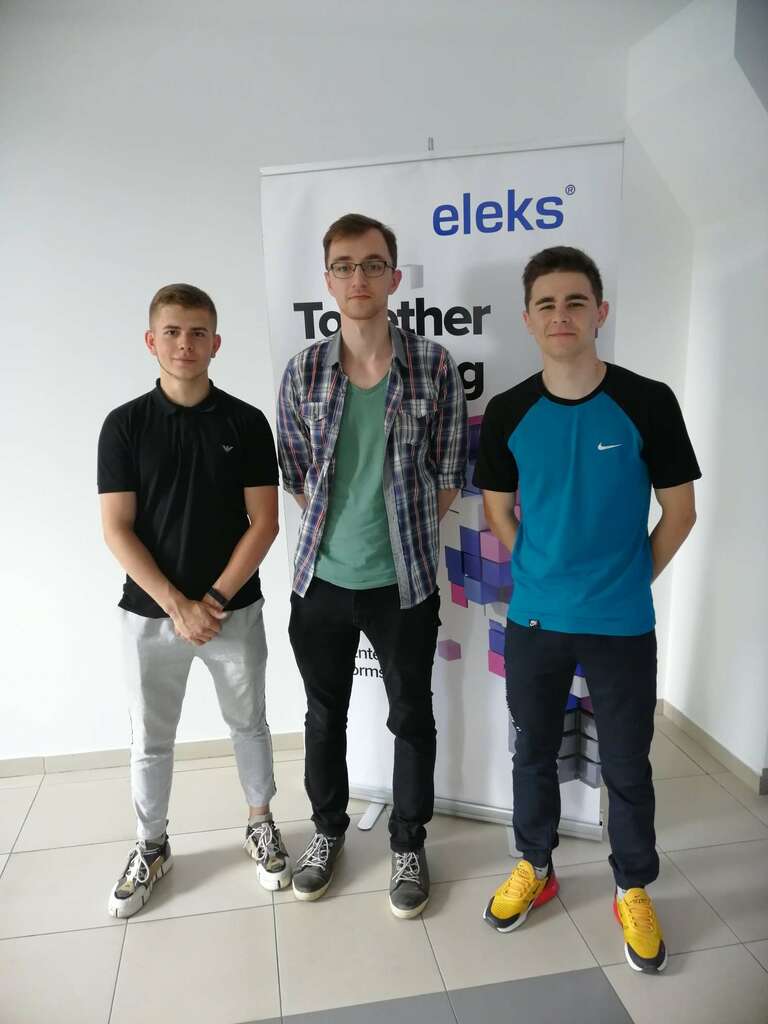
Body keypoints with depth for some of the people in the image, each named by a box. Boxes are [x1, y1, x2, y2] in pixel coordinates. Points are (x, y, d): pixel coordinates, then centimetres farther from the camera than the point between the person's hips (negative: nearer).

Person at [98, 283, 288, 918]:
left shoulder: (246, 423, -4)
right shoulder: (125, 425, -4)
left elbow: (264, 522, -6)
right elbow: (117, 531, -7)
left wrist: (215, 599, -13)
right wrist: (178, 606, -14)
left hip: (235, 610, 0)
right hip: (151, 614, 0)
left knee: (248, 723, 16)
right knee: (151, 739, 14)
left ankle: (261, 825, 38)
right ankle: (152, 848, 35)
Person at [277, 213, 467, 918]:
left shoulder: (434, 366, -6)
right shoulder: (303, 372, -2)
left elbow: (448, 475, -2)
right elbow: (296, 476, 5)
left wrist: (403, 536, -2)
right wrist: (334, 530, 0)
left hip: (404, 582, -1)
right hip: (321, 580, 2)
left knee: (412, 715, 13)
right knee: (324, 715, 18)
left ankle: (408, 844, 36)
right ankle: (329, 828, 43)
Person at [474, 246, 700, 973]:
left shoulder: (647, 404, -10)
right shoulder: (507, 414, -4)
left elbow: (679, 511, -2)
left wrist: (624, 583, 2)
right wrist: (542, 576, 5)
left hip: (621, 626, -2)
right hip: (533, 619, 2)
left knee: (626, 767, 13)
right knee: (533, 751, 18)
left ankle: (633, 891, 38)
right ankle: (535, 866, 41)